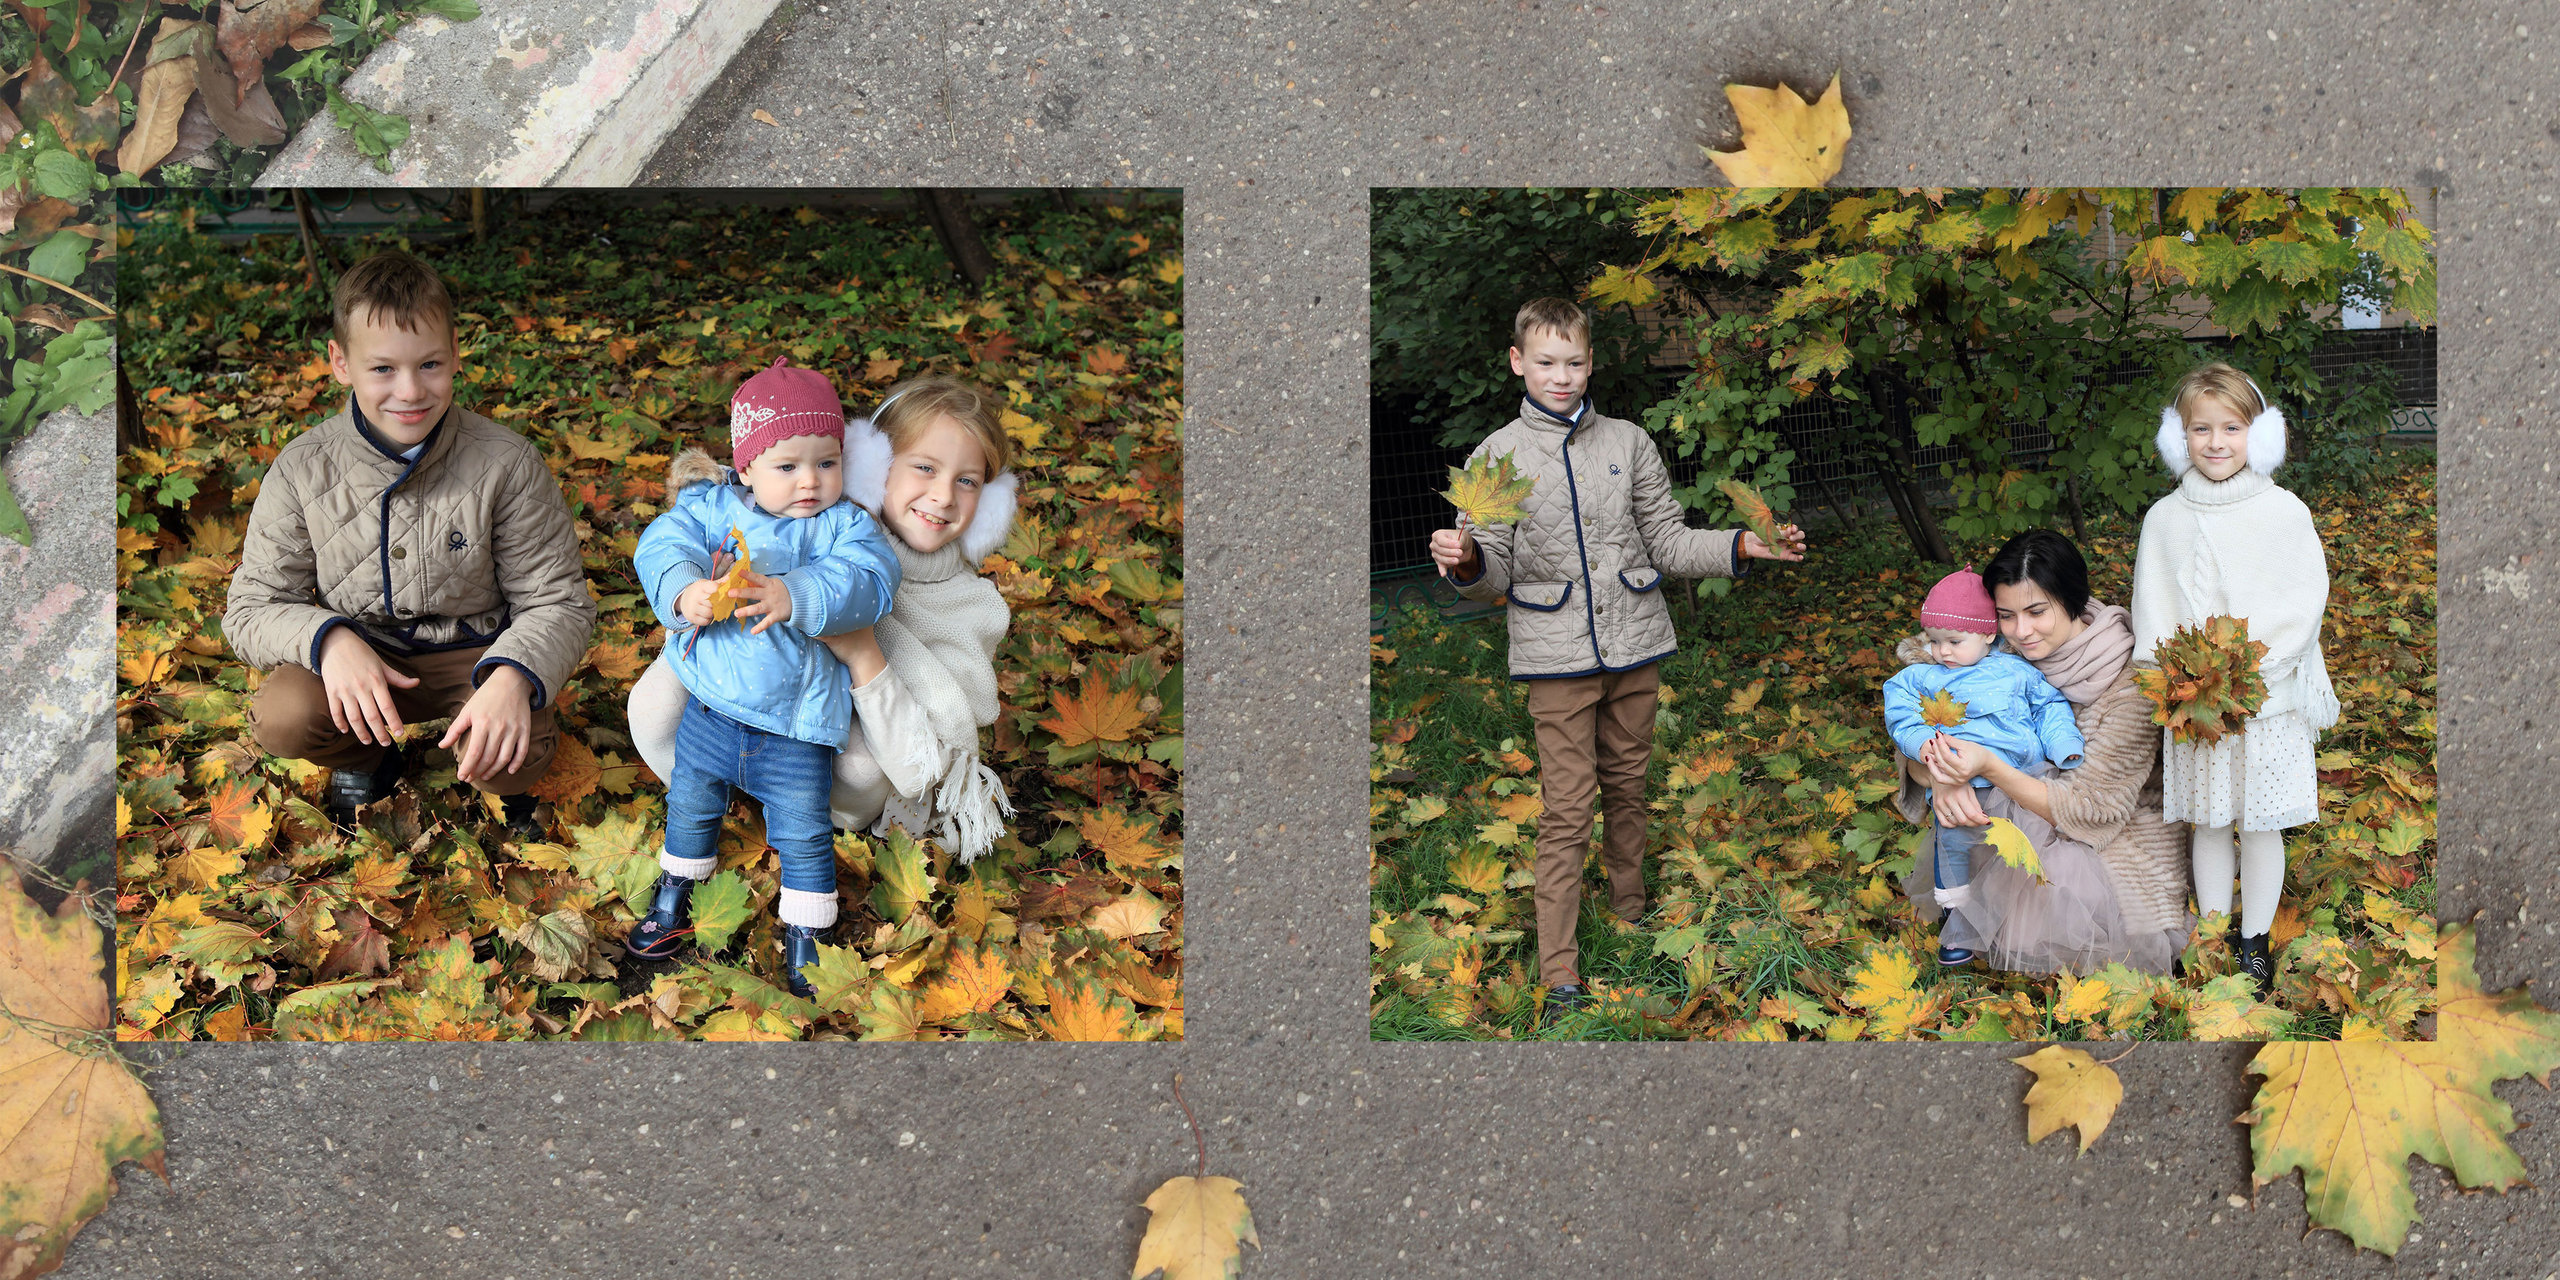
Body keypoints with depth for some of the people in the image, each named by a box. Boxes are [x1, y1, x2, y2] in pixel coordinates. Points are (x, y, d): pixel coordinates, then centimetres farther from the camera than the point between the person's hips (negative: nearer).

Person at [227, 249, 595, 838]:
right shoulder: (301, 470, -10)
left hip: (473, 652, -2)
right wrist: (328, 637, -30)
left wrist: (513, 676, -34)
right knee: (280, 717, -29)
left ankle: (496, 784, 11)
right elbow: (251, 608, -6)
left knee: (517, 754, -32)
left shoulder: (508, 464, -15)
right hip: (358, 654, 2)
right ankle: (367, 760, 10)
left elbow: (557, 601, -11)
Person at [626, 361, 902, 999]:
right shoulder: (712, 505, -4)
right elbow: (662, 545, -15)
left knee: (803, 833, 1)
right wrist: (683, 591, -37)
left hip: (796, 723, -2)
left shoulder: (846, 526, -9)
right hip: (711, 706, 3)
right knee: (690, 804, 20)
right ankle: (671, 904, 43)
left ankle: (805, 942, 18)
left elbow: (866, 582, -26)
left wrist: (793, 597, -42)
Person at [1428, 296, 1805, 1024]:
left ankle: (1630, 923, 31)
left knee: (1628, 790, 13)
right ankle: (1559, 977, -2)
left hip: (1635, 645, 3)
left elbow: (1668, 543, 9)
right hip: (1557, 656, -3)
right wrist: (1466, 562, -23)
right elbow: (1494, 575, -1)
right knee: (1566, 811, -5)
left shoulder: (1628, 442, 6)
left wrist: (1742, 547, -6)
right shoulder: (1497, 455, 0)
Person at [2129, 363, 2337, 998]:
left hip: (2270, 695, -2)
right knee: (2208, 823, 11)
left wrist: (2247, 661, -19)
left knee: (2261, 824, 6)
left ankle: (2255, 941, 20)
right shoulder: (2164, 517, 2)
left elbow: (2306, 601, -9)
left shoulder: (2284, 510, -6)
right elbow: (2151, 610, 5)